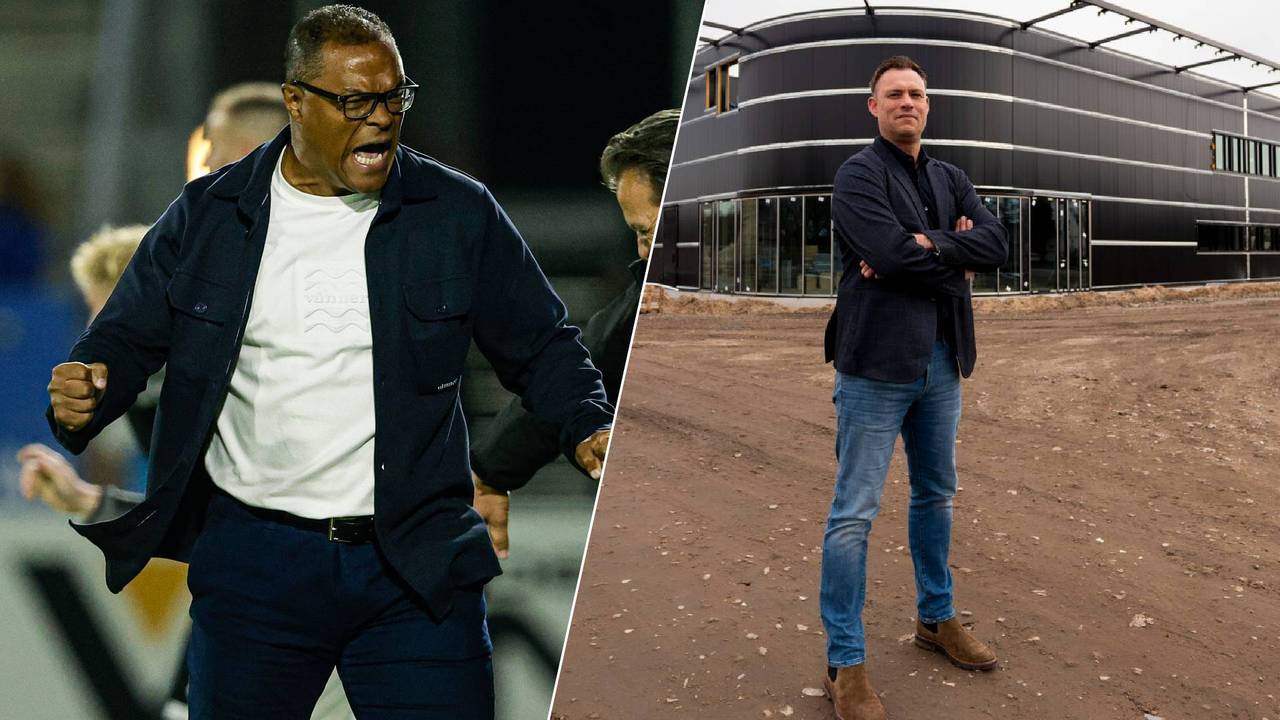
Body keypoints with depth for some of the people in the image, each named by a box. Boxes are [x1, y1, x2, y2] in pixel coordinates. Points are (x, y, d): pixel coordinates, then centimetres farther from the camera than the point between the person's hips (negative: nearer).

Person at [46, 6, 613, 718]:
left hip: (419, 570, -1)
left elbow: (541, 344, 7)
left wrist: (589, 430, -10)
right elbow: (127, 337, 11)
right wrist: (83, 396, -11)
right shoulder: (207, 215, 3)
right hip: (251, 558, 1)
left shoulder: (459, 213, 0)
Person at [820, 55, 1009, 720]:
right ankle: (845, 664, 0)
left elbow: (996, 242, -2)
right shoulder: (859, 175, -8)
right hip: (878, 362, -7)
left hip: (941, 362, 7)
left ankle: (936, 619, 36)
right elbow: (892, 252, -22)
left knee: (935, 496, 19)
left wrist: (926, 246, -15)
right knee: (855, 512, -5)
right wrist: (957, 254, -9)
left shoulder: (949, 180, 13)